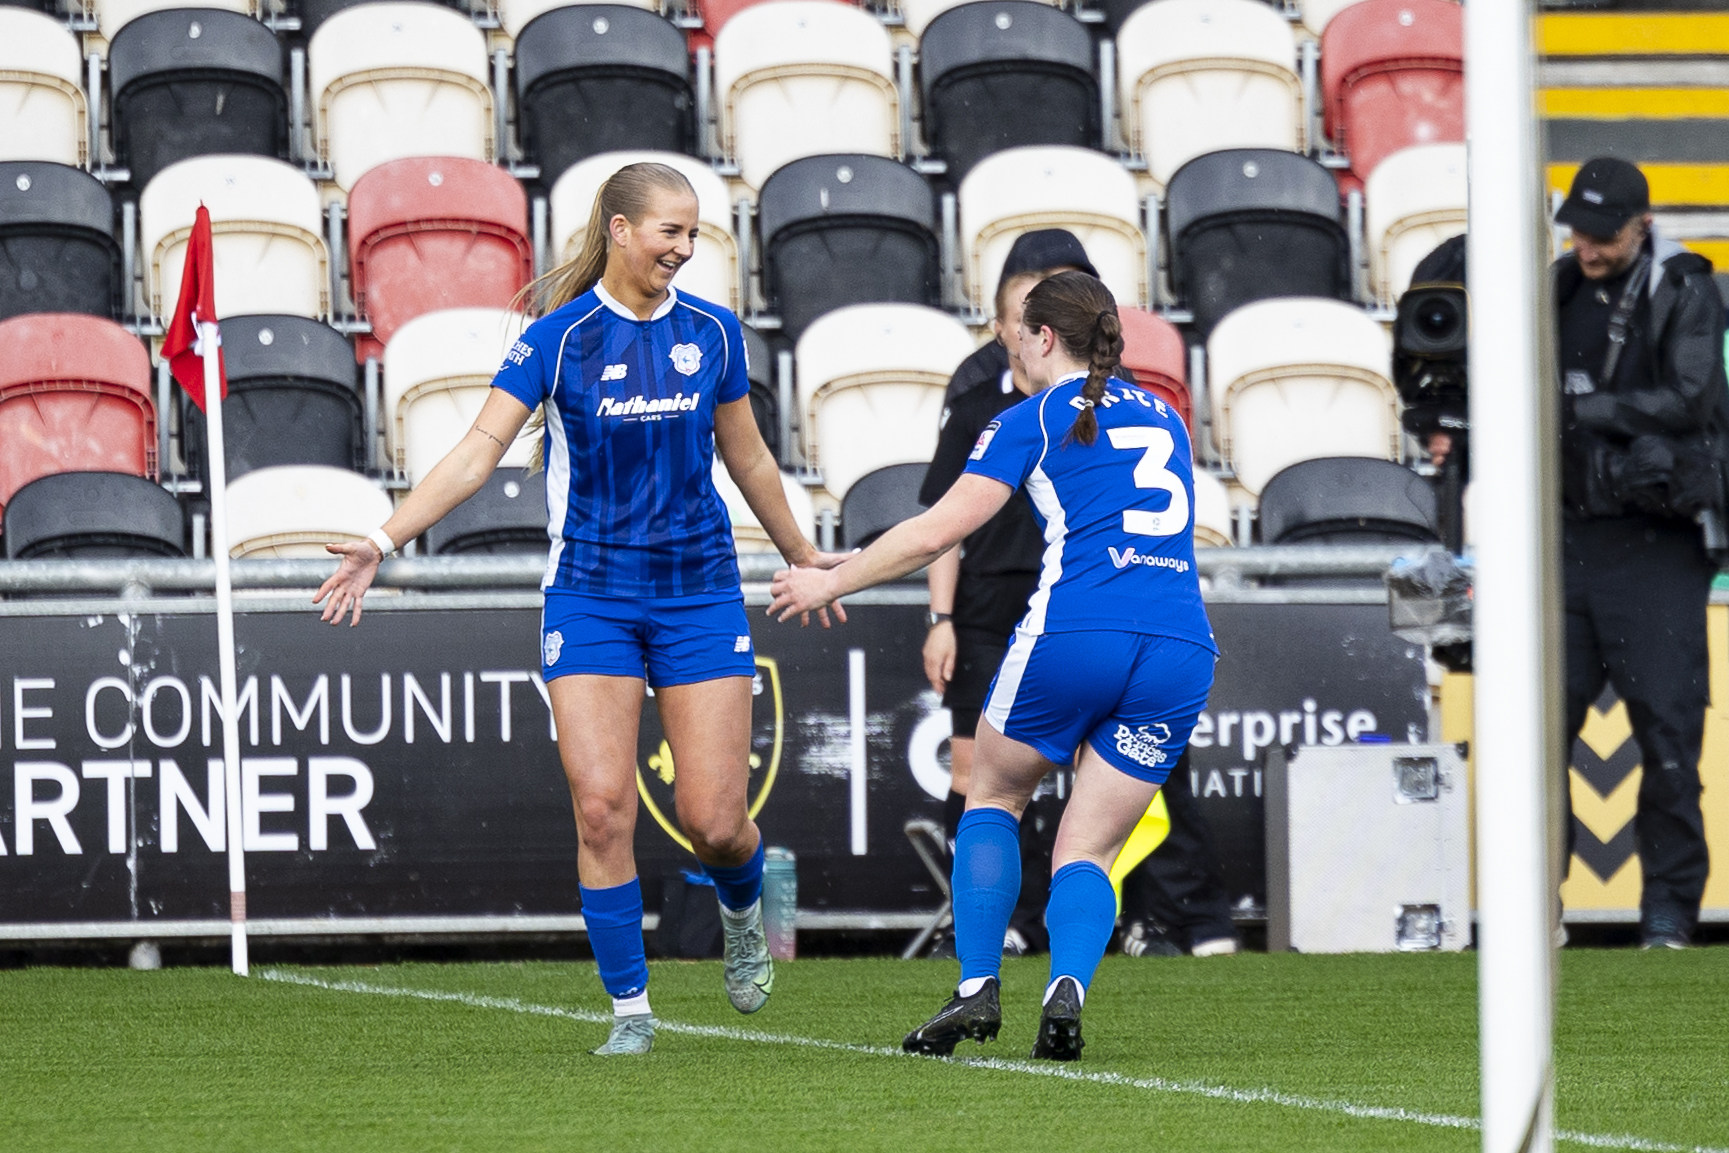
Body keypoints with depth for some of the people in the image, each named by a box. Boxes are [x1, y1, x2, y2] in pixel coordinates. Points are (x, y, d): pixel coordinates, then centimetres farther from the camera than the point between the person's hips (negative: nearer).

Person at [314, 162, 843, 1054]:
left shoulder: (711, 333, 3)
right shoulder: (560, 337, -6)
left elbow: (747, 458, 18)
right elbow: (480, 451, -11)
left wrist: (802, 557, 28)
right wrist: (383, 541, -21)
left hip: (700, 593, 2)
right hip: (591, 598, -2)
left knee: (714, 820, -4)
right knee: (602, 808, -11)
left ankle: (743, 913, 31)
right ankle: (630, 1009, 1)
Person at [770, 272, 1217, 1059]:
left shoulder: (1034, 421, 6)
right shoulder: (1164, 421, 22)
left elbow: (938, 531, 1)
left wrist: (832, 582, 12)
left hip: (1075, 632, -4)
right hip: (1181, 647, 4)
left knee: (993, 793, 21)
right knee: (1086, 852, 10)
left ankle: (977, 988, 10)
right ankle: (1067, 988, -19)